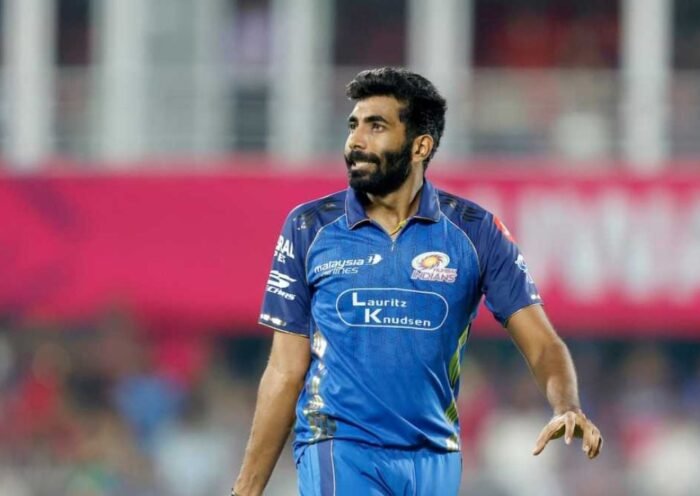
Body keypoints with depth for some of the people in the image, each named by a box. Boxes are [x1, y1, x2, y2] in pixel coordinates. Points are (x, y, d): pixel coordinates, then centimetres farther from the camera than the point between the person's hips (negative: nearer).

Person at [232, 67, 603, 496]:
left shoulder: (475, 232, 3)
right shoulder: (309, 228, 4)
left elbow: (542, 345, 0)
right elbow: (286, 372, 7)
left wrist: (568, 410, -22)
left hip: (435, 461, 2)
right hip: (340, 455, -2)